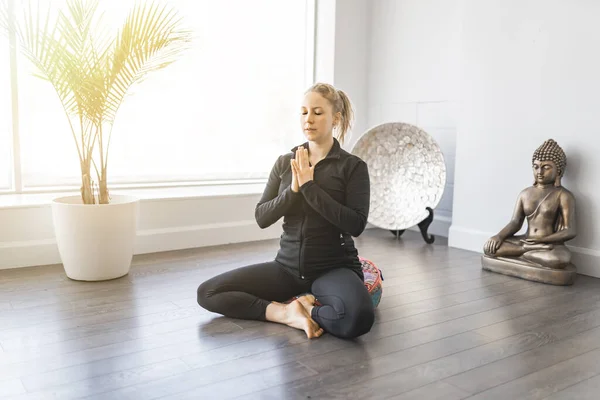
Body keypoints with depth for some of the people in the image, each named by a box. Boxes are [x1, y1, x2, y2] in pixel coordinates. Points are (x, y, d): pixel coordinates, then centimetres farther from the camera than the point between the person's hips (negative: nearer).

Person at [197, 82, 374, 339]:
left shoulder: (352, 166, -5)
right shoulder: (284, 162, 6)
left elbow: (355, 225, -17)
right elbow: (261, 218, 0)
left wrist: (309, 186, -19)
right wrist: (293, 190, -16)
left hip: (334, 267, -3)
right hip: (287, 266, 4)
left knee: (357, 318, -37)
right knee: (207, 292, -10)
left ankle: (299, 305, -9)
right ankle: (290, 313, -14)